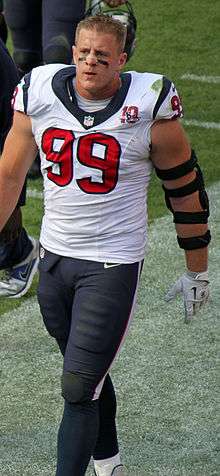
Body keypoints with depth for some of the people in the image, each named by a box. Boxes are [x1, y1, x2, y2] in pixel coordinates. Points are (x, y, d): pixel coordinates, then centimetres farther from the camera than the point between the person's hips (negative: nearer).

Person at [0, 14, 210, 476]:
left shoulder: (148, 106, -14)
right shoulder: (39, 95, -4)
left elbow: (185, 189, -1)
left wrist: (197, 271, 5)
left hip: (113, 264, -4)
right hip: (54, 255, 5)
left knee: (78, 390, -9)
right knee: (89, 375, 20)